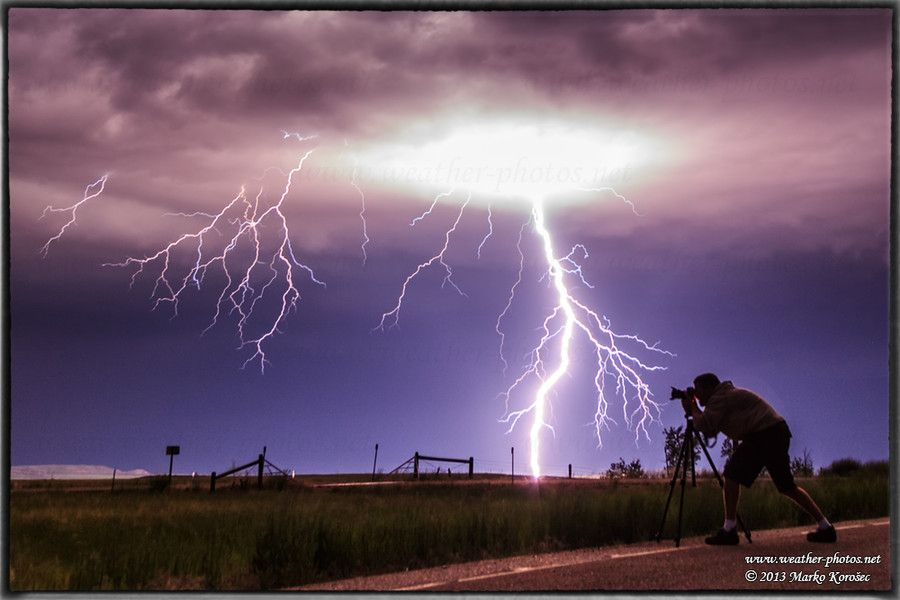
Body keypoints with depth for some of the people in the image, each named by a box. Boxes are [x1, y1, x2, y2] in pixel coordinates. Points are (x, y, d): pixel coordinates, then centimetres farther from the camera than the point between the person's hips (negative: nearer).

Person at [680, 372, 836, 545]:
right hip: (778, 432, 10)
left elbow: (706, 427, -14)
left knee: (732, 474, -10)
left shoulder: (720, 398, -5)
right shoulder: (726, 394, 25)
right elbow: (710, 428, 24)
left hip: (765, 433, -10)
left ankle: (729, 530, -12)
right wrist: (693, 410, 15)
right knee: (786, 485, 14)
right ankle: (825, 527, 13)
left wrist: (693, 409, 1)